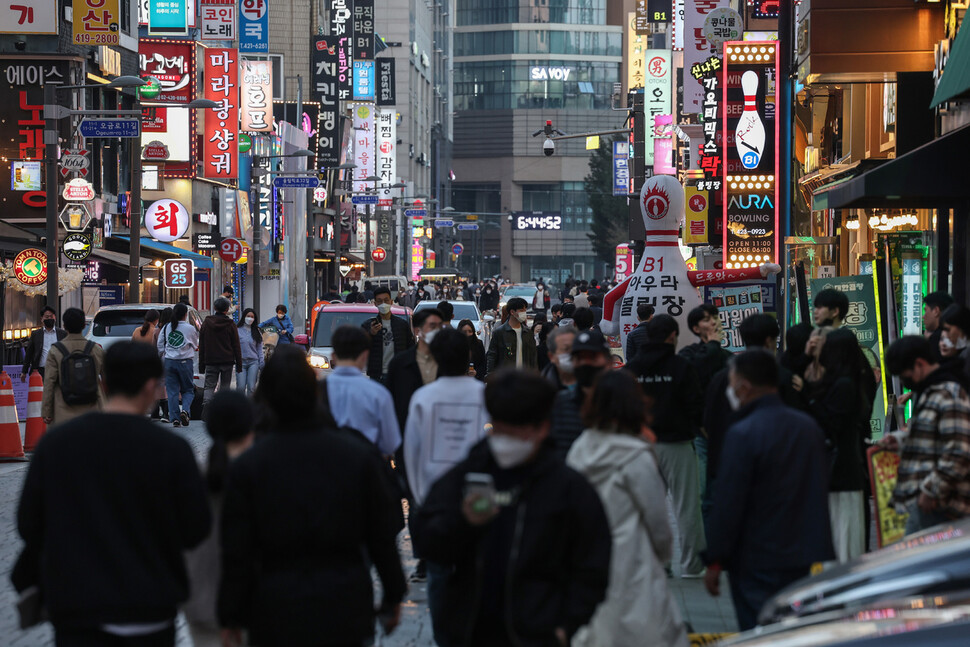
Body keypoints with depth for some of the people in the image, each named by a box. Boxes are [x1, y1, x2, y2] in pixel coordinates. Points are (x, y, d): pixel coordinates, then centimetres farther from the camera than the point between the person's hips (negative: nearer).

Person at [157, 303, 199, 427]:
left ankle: (175, 418, 0)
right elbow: (195, 345, 9)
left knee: (172, 391, 6)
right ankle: (185, 410, -15)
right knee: (188, 390, 10)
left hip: (169, 361, 2)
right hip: (185, 361, -2)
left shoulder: (166, 327, 2)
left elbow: (160, 346, 7)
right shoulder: (190, 328, -5)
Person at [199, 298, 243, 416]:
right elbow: (236, 346, 0)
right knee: (225, 386, 5)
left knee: (209, 386, 2)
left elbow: (201, 346, 8)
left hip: (210, 361, 1)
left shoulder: (206, 323, 6)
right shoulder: (230, 324, -1)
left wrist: (201, 365, 11)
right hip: (227, 361, -1)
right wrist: (239, 365, 5)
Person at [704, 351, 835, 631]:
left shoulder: (742, 435, -17)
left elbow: (728, 505, -16)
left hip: (758, 565, -8)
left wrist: (715, 562, -9)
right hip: (807, 559, 8)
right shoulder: (809, 426, 8)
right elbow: (821, 489, 17)